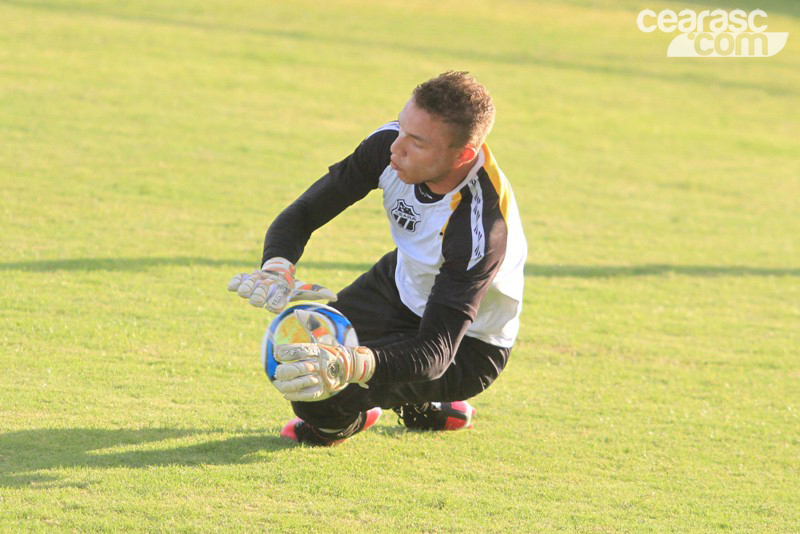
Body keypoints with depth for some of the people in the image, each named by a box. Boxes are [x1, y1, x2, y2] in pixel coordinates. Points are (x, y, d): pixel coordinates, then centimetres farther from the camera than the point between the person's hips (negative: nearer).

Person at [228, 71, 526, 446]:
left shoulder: (483, 229, -40)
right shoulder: (389, 144, -23)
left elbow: (435, 352, -42)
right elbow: (302, 214, -14)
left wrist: (351, 365, -61)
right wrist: (276, 268, -37)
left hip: (469, 345, -7)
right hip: (401, 285, 7)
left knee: (317, 395, -23)